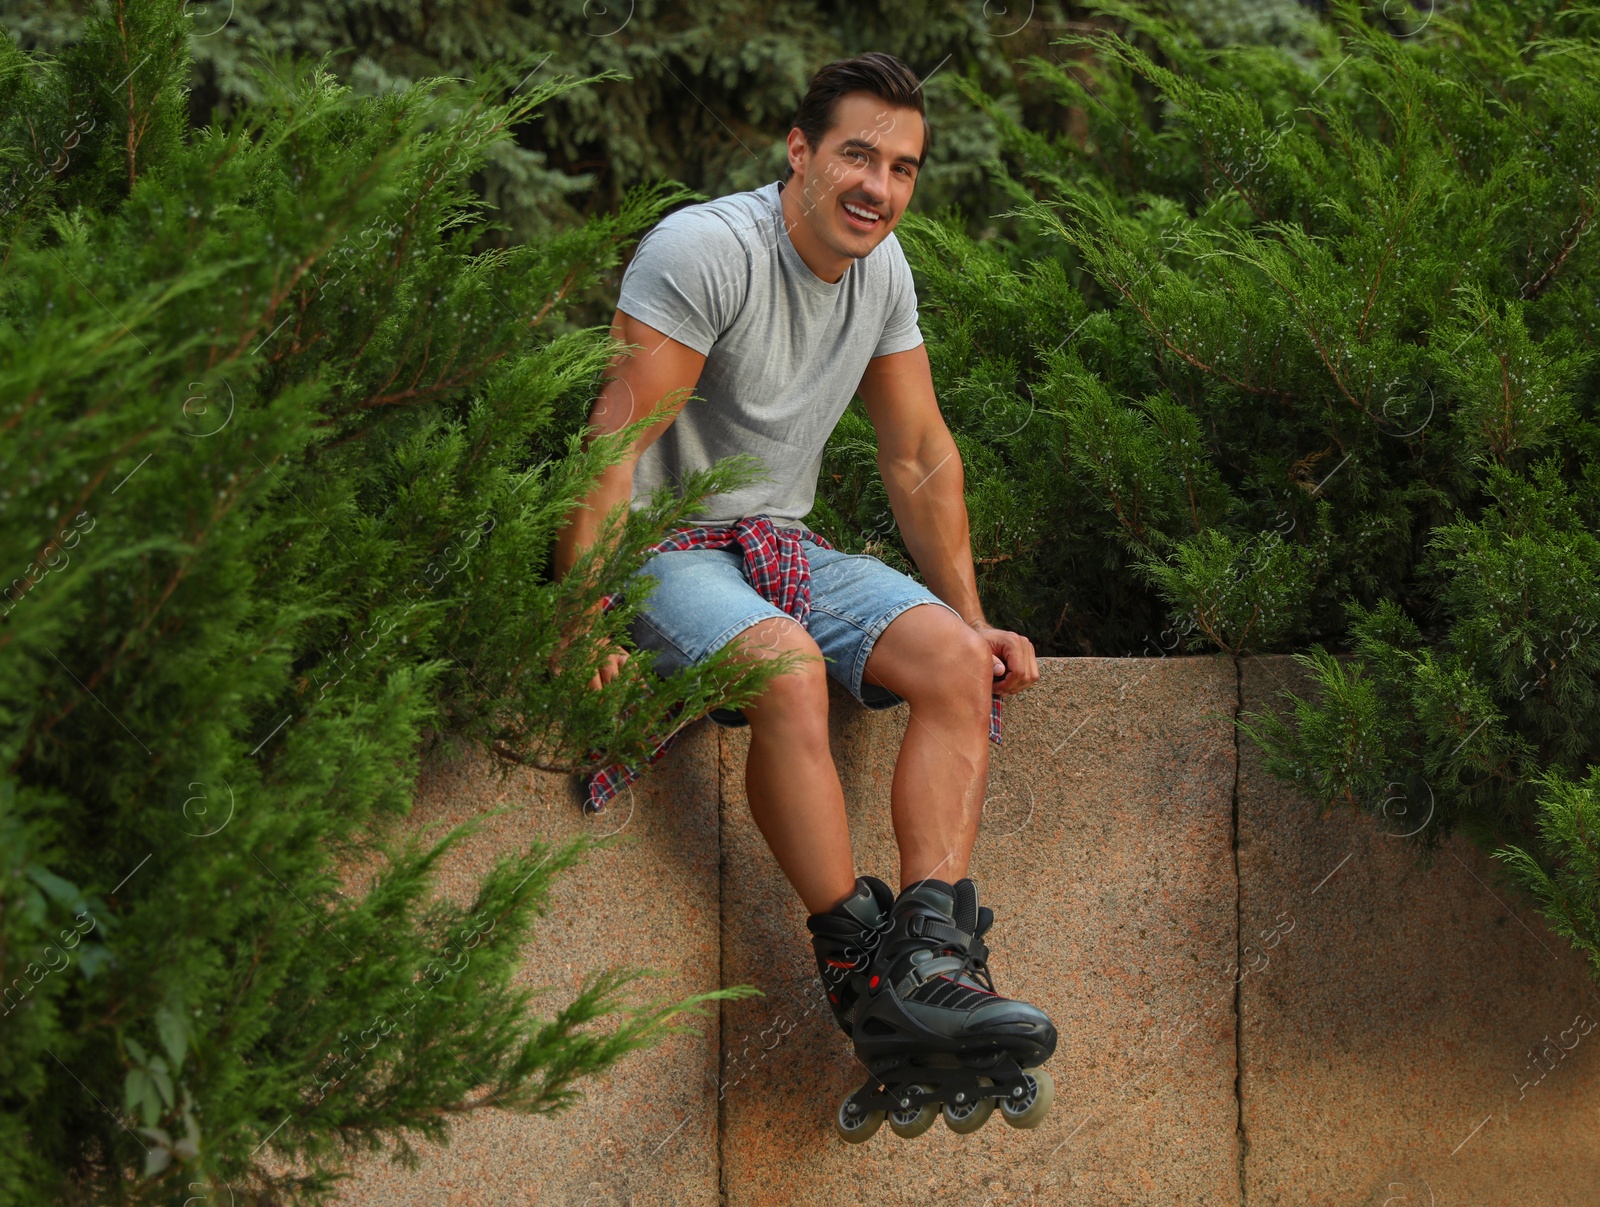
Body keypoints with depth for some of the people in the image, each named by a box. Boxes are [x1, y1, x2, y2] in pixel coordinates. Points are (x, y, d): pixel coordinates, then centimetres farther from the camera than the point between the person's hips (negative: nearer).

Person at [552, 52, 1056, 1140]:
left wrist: (972, 623, 8)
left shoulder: (884, 269, 6)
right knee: (788, 662, -37)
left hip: (782, 547, 7)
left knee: (956, 664, -17)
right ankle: (858, 963, -29)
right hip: (663, 550, -7)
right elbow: (613, 446, -23)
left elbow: (921, 457, 14)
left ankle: (934, 957, -28)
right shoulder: (706, 252, -18)